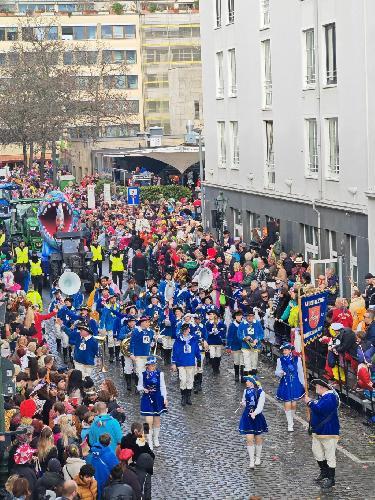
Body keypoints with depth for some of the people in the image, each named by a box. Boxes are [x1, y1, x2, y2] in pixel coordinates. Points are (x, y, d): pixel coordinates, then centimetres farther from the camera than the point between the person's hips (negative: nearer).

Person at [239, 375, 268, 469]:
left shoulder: (260, 392, -12)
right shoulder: (246, 391, 3)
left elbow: (260, 406, -17)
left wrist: (254, 413, -33)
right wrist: (243, 403, -6)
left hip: (257, 417, -3)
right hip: (247, 417, 3)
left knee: (258, 438, 12)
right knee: (249, 439, -4)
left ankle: (257, 458, 33)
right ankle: (252, 460, 1)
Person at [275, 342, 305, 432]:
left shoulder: (297, 359, -4)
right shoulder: (280, 360, -3)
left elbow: (300, 372, 5)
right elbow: (277, 372, 1)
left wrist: (303, 384, 8)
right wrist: (280, 373, -23)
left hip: (295, 384, 0)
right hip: (285, 384, 0)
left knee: (293, 404, 7)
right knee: (287, 404, -3)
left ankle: (291, 420, 32)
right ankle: (290, 424, 5)